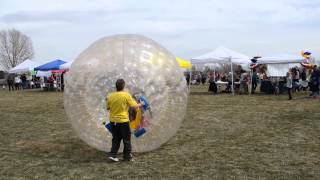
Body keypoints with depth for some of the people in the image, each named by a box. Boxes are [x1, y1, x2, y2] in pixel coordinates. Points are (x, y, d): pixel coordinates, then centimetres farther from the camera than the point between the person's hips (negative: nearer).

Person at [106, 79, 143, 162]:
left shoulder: (110, 96, -2)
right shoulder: (126, 95, -12)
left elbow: (108, 108, 8)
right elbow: (134, 106, -10)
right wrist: (139, 105, 11)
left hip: (113, 121, 4)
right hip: (123, 121, -4)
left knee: (115, 139, 16)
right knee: (126, 139, 10)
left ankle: (112, 154, 11)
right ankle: (127, 156, 17)